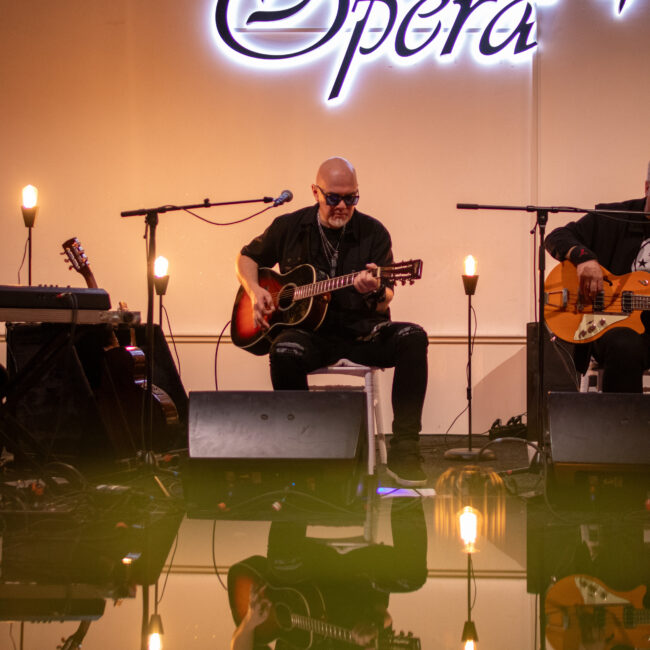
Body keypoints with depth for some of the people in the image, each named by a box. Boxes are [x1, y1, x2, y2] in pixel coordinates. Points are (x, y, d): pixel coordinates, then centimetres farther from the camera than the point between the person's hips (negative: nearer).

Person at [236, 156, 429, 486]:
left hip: (360, 332, 1)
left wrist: (375, 292, -28)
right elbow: (247, 258, 20)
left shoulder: (373, 233, 1)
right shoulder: (290, 227, 5)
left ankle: (403, 452, -29)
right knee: (284, 352, -37)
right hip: (310, 332, -1)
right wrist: (255, 291, 0)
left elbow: (384, 302, -3)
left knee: (413, 337, -29)